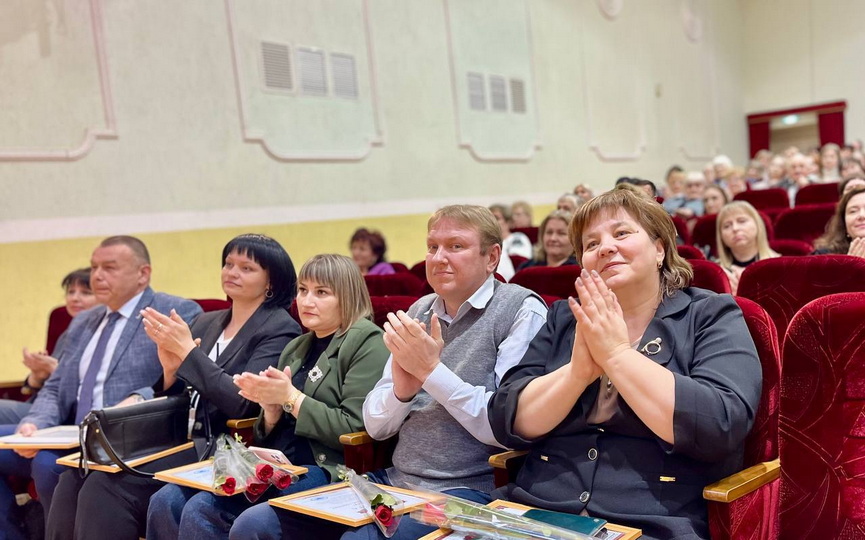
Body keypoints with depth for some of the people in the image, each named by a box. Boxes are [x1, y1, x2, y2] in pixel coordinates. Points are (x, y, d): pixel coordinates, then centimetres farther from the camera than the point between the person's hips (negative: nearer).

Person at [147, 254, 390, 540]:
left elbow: (354, 431, -11)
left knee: (198, 511, -23)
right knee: (166, 502, -10)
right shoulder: (296, 347, 19)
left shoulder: (367, 342, -3)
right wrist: (271, 408, -2)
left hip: (326, 472, -7)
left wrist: (290, 397, -12)